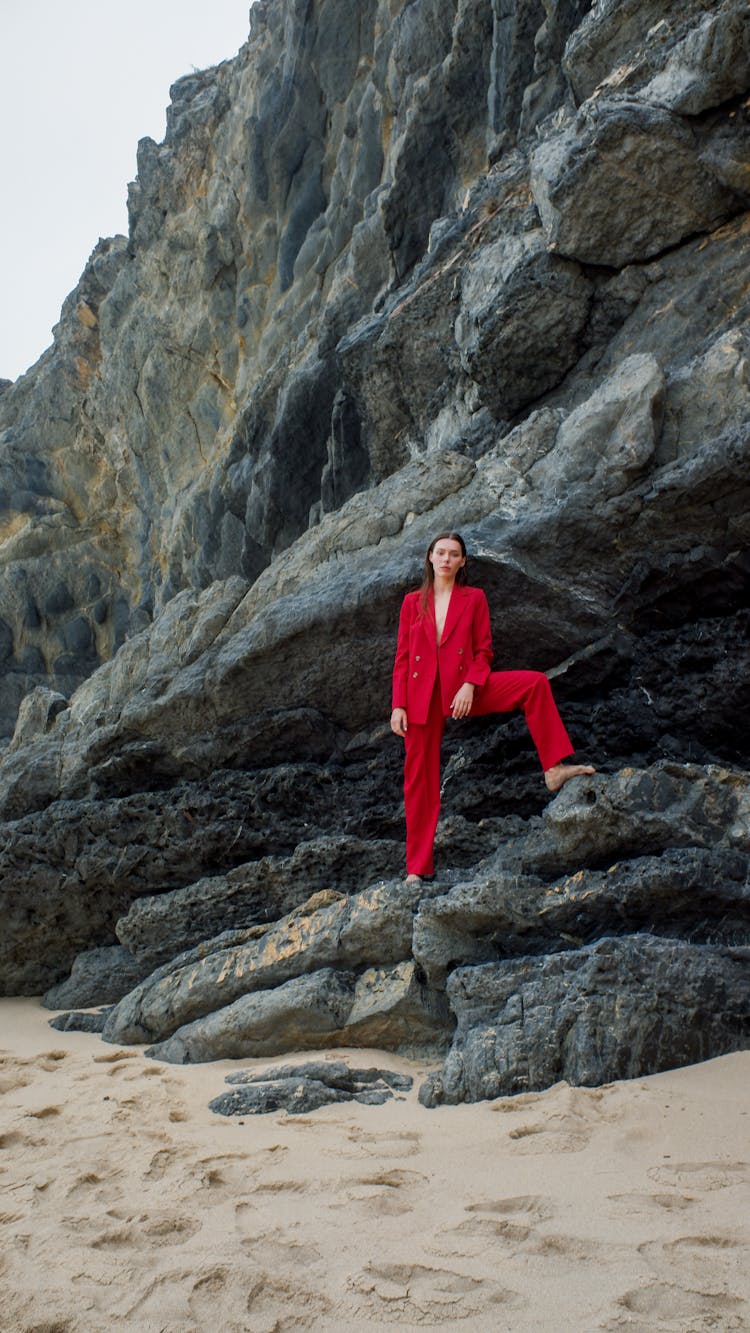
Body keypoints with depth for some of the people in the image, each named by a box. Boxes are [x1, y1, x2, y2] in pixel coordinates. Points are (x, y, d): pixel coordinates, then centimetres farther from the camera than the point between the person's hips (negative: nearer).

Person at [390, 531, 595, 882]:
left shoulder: (474, 598, 7)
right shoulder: (413, 602, 9)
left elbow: (483, 650, 3)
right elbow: (402, 657, 7)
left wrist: (470, 686, -15)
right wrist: (398, 705, -2)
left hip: (464, 687, 0)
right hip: (421, 695, 0)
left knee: (535, 682, -20)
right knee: (419, 778, 0)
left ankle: (554, 769, -19)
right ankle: (418, 867, 9)